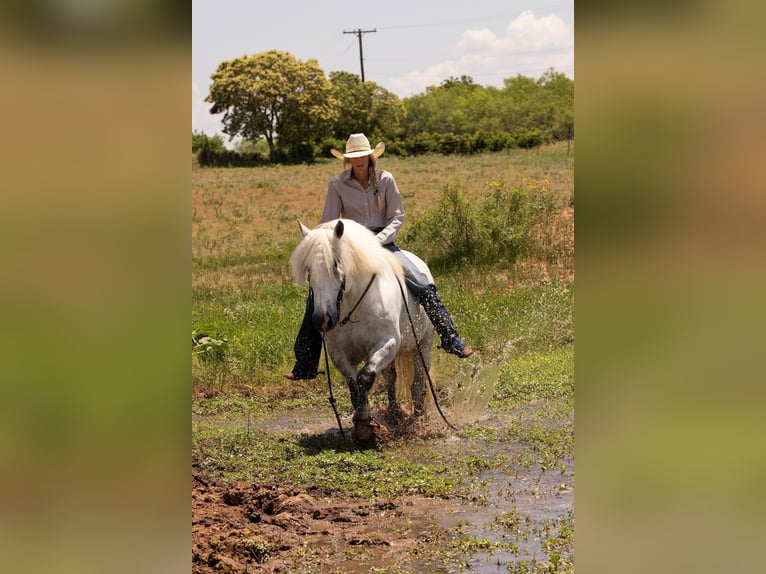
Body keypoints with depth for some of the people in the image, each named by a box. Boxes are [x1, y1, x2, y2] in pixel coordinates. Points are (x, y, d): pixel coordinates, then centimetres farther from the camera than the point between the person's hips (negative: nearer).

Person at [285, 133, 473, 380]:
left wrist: (377, 240, -16)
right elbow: (328, 224, 1)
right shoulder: (337, 184, -3)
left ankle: (451, 340, -3)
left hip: (382, 242, 0)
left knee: (423, 285, -16)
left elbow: (397, 217, -2)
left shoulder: (385, 180, -2)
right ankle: (306, 365, -1)